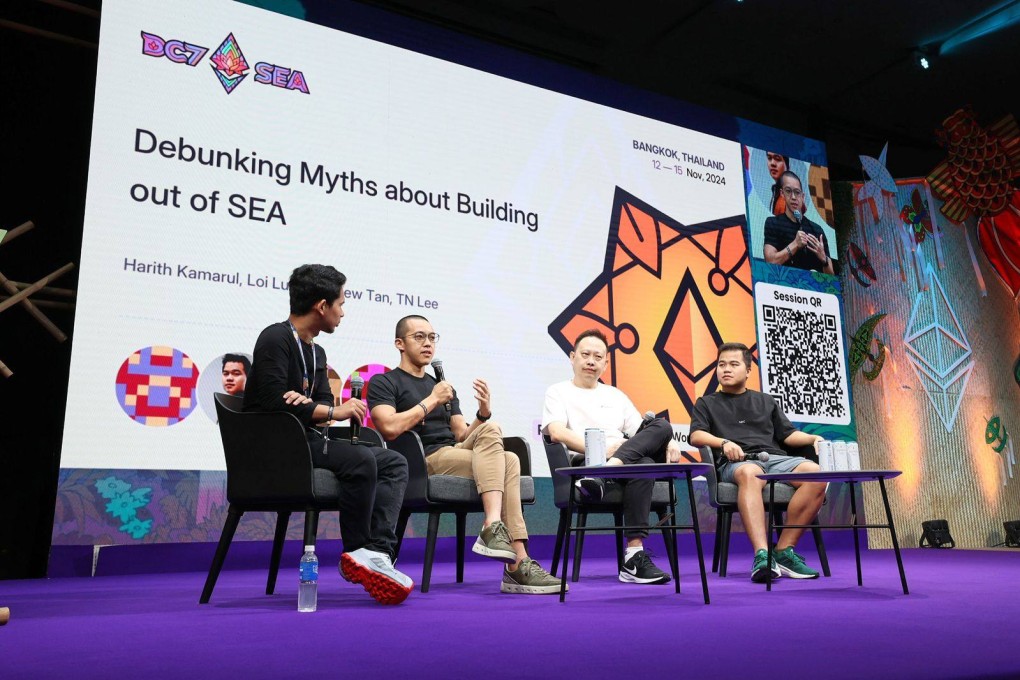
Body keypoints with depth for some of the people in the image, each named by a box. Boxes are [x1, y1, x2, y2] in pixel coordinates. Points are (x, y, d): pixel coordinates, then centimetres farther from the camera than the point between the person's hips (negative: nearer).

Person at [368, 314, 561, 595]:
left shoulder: (444, 387, 27)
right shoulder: (383, 383, 7)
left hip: (455, 454, 6)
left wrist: (483, 414, -1)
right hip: (425, 462, -6)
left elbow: (462, 436, 17)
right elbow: (390, 428, -13)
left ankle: (513, 561, -33)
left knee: (509, 460, -24)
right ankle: (517, 563, -34)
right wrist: (431, 401, -7)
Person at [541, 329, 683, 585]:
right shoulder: (558, 392, 14)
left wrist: (668, 443, -2)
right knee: (643, 465, -34)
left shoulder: (616, 395, 31)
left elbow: (641, 434, 22)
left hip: (630, 458, 5)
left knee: (661, 426, -25)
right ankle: (634, 557, -39)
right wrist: (602, 449, -18)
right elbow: (557, 432, -6)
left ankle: (604, 473, -44)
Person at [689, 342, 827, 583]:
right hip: (736, 463, -3)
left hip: (774, 457, 3)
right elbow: (696, 436, 6)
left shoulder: (765, 401, 32)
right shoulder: (707, 403, 24)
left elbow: (788, 434, 23)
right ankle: (762, 555, -49)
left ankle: (784, 551, -24)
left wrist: (813, 438, 3)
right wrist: (724, 442, -12)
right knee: (750, 473, -40)